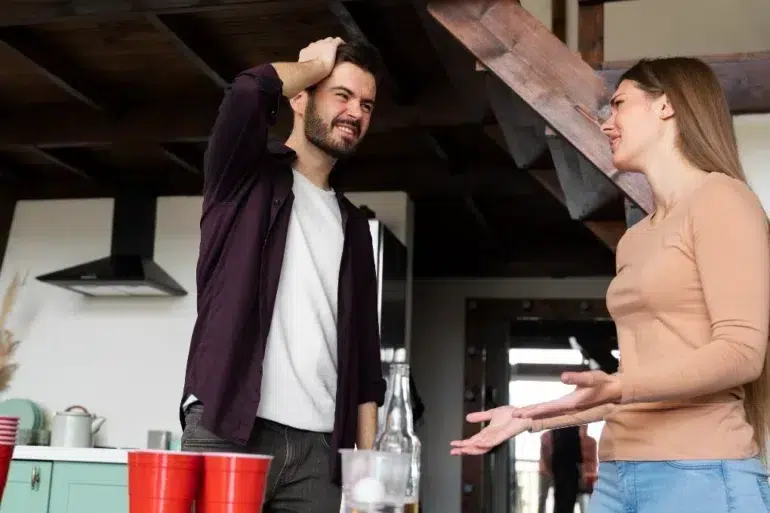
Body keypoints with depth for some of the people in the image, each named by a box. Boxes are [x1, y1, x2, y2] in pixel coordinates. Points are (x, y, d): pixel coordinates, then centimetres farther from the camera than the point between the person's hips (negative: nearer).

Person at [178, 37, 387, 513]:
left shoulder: (353, 225, 18)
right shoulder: (250, 175, 6)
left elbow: (365, 349, 16)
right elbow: (248, 91, -17)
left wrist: (367, 456, 8)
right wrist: (319, 63, 2)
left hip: (319, 445, 5)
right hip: (227, 429, -4)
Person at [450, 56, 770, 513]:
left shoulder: (720, 197, -5)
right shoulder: (634, 239, 19)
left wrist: (616, 388, -26)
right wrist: (534, 417, 13)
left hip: (700, 475, -7)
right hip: (618, 474, 7)